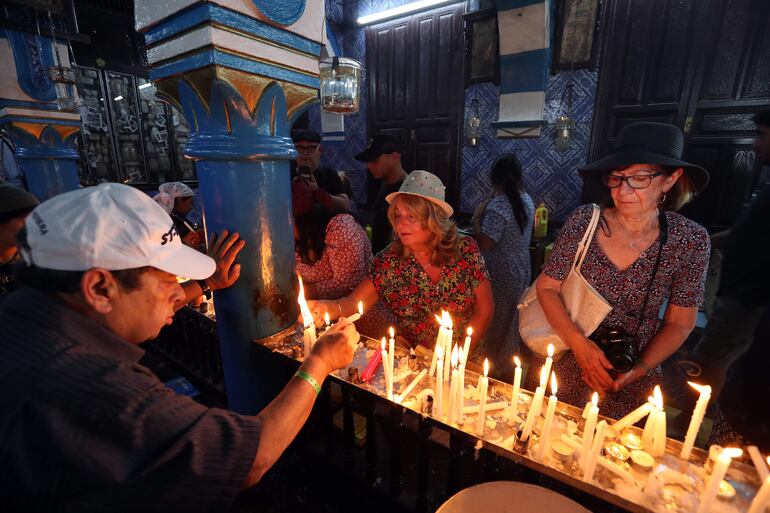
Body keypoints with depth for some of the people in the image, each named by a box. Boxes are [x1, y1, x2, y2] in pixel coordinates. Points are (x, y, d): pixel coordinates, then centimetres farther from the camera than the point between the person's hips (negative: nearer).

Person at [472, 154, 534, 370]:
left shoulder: (498, 205, -23)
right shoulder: (526, 200, 5)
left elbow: (485, 244, -28)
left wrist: (477, 218, -15)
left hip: (501, 275, -8)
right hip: (521, 271, 9)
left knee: (496, 323, 9)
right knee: (512, 321, 22)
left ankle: (495, 364, 25)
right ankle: (509, 362, 40)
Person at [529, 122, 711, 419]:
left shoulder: (690, 240, -11)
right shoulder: (584, 221, -15)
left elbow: (679, 324, -3)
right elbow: (546, 286, -9)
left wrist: (639, 371, -13)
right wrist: (578, 343, -19)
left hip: (630, 385, 1)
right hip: (562, 363, 0)